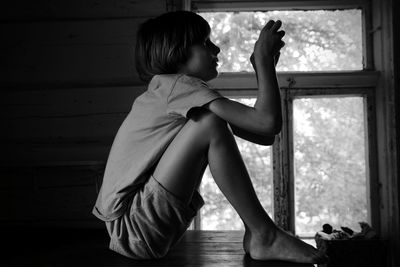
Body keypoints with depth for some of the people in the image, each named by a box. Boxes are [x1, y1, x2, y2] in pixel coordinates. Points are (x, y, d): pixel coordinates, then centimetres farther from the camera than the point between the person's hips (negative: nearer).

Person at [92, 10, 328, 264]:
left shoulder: (165, 90, 15)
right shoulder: (173, 84, -14)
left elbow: (264, 136, 12)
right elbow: (268, 122, -24)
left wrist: (264, 67, 8)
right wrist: (264, 58, -10)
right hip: (131, 227, -10)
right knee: (210, 124, -21)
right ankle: (263, 236, -12)